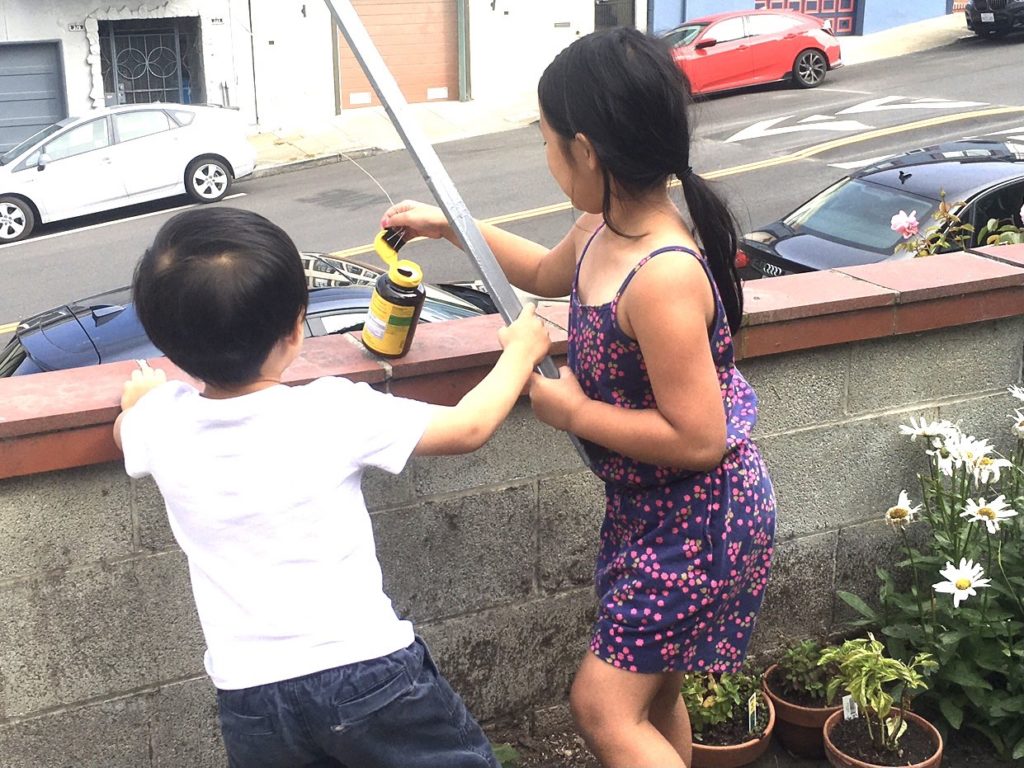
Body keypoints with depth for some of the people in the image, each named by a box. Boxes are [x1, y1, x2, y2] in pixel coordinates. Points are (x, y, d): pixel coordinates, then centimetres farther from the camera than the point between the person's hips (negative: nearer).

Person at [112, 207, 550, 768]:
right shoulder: (334, 414, -17)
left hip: (251, 698, 3)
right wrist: (521, 352, 13)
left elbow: (124, 430, 20)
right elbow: (470, 427, -3)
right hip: (369, 671, -3)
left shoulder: (160, 423, -7)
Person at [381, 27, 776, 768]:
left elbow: (698, 437, -30)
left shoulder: (661, 278, -32)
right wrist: (447, 225, 18)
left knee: (605, 705, -3)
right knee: (653, 693, 22)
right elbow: (547, 274, 21)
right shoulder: (604, 230, -2)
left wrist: (569, 410, -20)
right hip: (651, 507, 9)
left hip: (700, 520, -9)